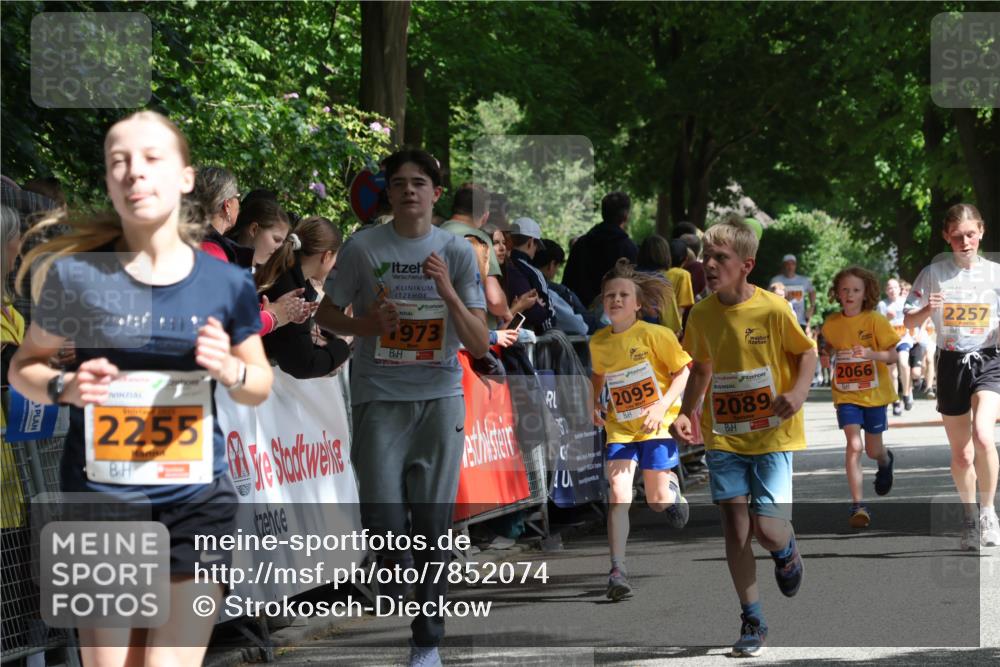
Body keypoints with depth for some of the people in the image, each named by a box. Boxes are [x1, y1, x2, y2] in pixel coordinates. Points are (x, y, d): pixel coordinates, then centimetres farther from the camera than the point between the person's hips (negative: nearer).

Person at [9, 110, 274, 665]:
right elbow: (24, 367, 7)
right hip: (99, 497, -1)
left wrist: (231, 370, -10)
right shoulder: (76, 275, -4)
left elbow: (260, 385, 13)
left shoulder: (227, 284, 1)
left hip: (197, 500, 1)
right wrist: (65, 388, -15)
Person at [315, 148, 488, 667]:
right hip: (379, 398, -1)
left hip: (439, 397, 1)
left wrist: (447, 292, -15)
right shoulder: (362, 247, -1)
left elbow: (479, 344, 0)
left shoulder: (457, 253, 2)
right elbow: (326, 315, 11)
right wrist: (364, 324, -10)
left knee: (433, 525, 1)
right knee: (384, 524, -7)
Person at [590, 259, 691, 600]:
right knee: (618, 495, -15)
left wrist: (662, 406, -20)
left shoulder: (654, 335, -13)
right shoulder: (598, 342, 2)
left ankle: (672, 487, 42)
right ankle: (618, 569, -16)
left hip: (656, 426, -3)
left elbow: (683, 371, -9)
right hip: (620, 428, 3)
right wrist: (594, 405, 5)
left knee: (657, 502, 4)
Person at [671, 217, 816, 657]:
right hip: (724, 436, 4)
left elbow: (807, 352, -2)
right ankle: (753, 622, 10)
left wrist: (799, 392, -20)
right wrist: (685, 413, 3)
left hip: (772, 435, -4)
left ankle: (787, 551, 28)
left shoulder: (773, 310, -15)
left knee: (766, 527, -11)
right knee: (735, 527, -2)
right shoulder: (702, 314, -1)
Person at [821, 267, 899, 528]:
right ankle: (858, 505, -14)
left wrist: (871, 354, -30)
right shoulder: (832, 323, -1)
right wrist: (830, 354, 0)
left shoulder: (875, 321, -11)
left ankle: (886, 461, 52)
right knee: (854, 445, -15)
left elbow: (892, 356, -13)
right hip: (846, 395, 1)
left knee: (874, 450, 12)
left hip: (874, 392, -1)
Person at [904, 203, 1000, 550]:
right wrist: (928, 309, -18)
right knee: (961, 454, 9)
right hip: (951, 364, 1)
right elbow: (909, 321, 2)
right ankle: (969, 515, 32)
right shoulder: (934, 274, 0)